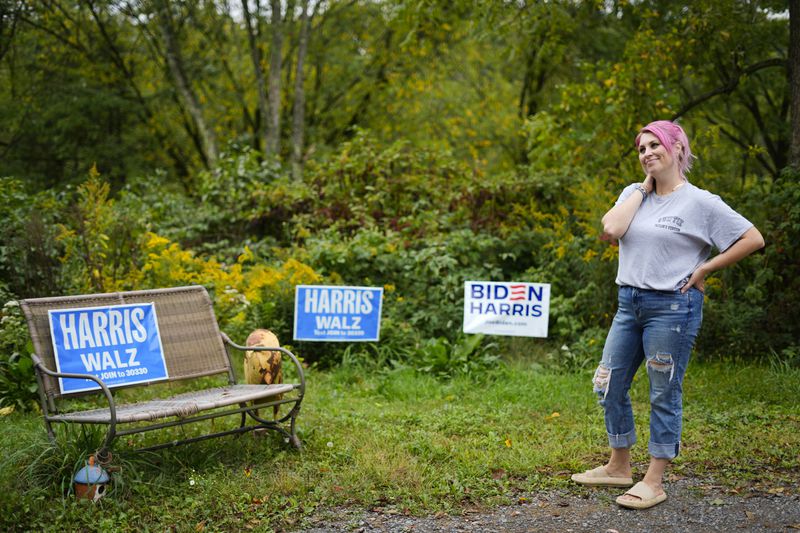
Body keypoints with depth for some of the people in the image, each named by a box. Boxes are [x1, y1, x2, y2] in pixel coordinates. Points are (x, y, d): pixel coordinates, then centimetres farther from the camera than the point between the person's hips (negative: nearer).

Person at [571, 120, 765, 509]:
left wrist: (705, 269, -10)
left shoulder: (701, 202, -7)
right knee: (609, 385, 11)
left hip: (672, 306, -6)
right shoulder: (634, 193, 9)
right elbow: (611, 230, -10)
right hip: (630, 303, 7)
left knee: (664, 394, 1)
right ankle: (619, 468, 27)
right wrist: (644, 187, -4)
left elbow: (753, 239, -9)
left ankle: (653, 484, 10)